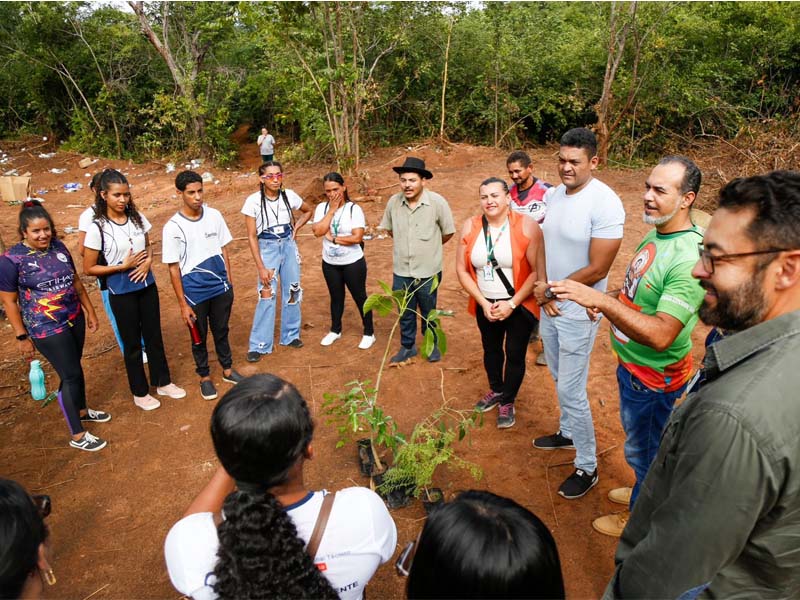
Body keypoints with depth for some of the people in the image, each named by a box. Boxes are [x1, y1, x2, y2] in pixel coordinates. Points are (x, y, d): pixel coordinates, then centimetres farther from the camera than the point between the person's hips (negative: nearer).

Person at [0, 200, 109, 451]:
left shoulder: (59, 247, -1)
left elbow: (75, 281, 11)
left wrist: (90, 310, 14)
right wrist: (22, 337, -8)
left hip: (74, 319, 5)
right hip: (47, 329, -5)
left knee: (74, 368, 21)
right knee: (71, 375, -1)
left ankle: (82, 410, 45)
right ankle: (77, 436, 14)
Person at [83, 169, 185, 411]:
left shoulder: (137, 218, -3)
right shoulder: (97, 228, -16)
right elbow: (89, 268, -11)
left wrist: (148, 261, -9)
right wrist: (123, 266, -19)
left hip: (147, 286, 4)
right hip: (122, 293, -4)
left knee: (154, 336, 17)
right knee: (132, 343, 10)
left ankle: (163, 382, 34)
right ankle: (140, 392, 28)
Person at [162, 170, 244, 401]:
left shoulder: (214, 216, -4)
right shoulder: (173, 227, -14)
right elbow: (173, 268, -9)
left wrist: (229, 283, 8)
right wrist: (183, 304, -8)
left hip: (221, 289, 3)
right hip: (195, 294, -3)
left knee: (221, 331, 20)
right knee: (199, 338, 15)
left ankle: (228, 370, 39)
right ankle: (205, 377, 34)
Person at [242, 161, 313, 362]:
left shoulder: (289, 196, -6)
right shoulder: (254, 201, -15)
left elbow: (308, 211, 15)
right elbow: (252, 236, -13)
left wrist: (295, 228, 0)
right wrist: (261, 267, -16)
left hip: (288, 246, 4)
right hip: (267, 248, -3)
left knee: (292, 291, 10)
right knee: (267, 296, -9)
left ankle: (290, 335, 27)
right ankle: (259, 345, 1)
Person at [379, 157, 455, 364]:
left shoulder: (437, 202, -15)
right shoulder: (393, 202, -8)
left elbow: (448, 232, -2)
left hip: (428, 271, -2)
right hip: (401, 271, 2)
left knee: (428, 312, 17)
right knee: (405, 313, 17)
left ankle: (432, 345, 39)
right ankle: (407, 347, 36)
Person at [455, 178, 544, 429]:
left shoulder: (527, 226, -15)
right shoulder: (470, 227, -4)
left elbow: (538, 270, -17)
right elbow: (462, 270, -2)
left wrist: (512, 304, -18)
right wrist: (483, 303, -10)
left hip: (519, 305, -4)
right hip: (486, 305, 4)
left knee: (515, 354, 6)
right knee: (491, 349, 21)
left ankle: (507, 402, 28)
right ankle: (496, 390, 46)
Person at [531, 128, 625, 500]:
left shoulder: (604, 203, -21)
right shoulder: (553, 194, 2)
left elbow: (597, 270, -21)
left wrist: (549, 289, -12)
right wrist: (543, 293, -6)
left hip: (577, 311, -7)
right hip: (549, 305, 7)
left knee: (571, 390, -1)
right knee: (560, 379, 23)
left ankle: (587, 467, 16)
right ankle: (567, 432, 45)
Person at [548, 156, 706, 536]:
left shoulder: (689, 259, -30)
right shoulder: (654, 235, 0)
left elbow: (660, 335, -37)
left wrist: (603, 301, -43)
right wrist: (610, 301, 0)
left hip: (653, 377, -9)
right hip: (631, 364, 9)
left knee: (642, 448, 14)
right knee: (636, 438, 28)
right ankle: (644, 490, 53)